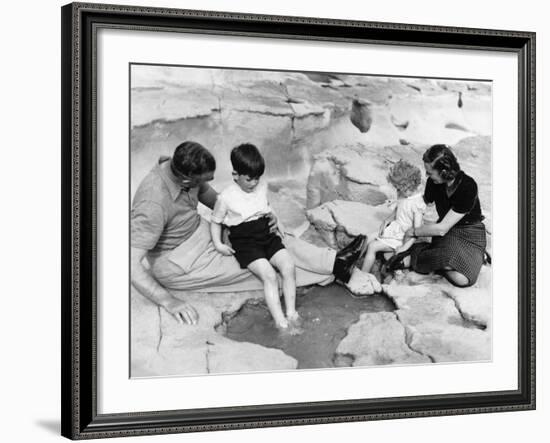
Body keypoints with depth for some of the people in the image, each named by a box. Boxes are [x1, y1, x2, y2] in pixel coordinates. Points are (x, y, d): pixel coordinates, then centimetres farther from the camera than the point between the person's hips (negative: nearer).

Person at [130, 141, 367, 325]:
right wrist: (168, 301, -41)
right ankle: (335, 270, 2)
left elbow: (214, 200, 7)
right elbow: (132, 263, -37)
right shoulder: (154, 204, -38)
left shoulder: (180, 168, -12)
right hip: (178, 267, -8)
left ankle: (333, 261, 1)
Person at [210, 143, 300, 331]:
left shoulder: (262, 187, 7)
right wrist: (218, 244, -9)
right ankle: (280, 322, -29)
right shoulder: (226, 197, -8)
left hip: (267, 235, 5)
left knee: (289, 266, -19)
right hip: (245, 242, -5)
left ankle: (291, 313, -14)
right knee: (268, 274, -26)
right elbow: (215, 221, 2)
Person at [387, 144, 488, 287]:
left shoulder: (468, 187, -27)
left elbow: (442, 229, -27)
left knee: (463, 279, -31)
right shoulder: (433, 183, -10)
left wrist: (413, 232, -17)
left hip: (470, 234, -1)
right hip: (447, 233, 2)